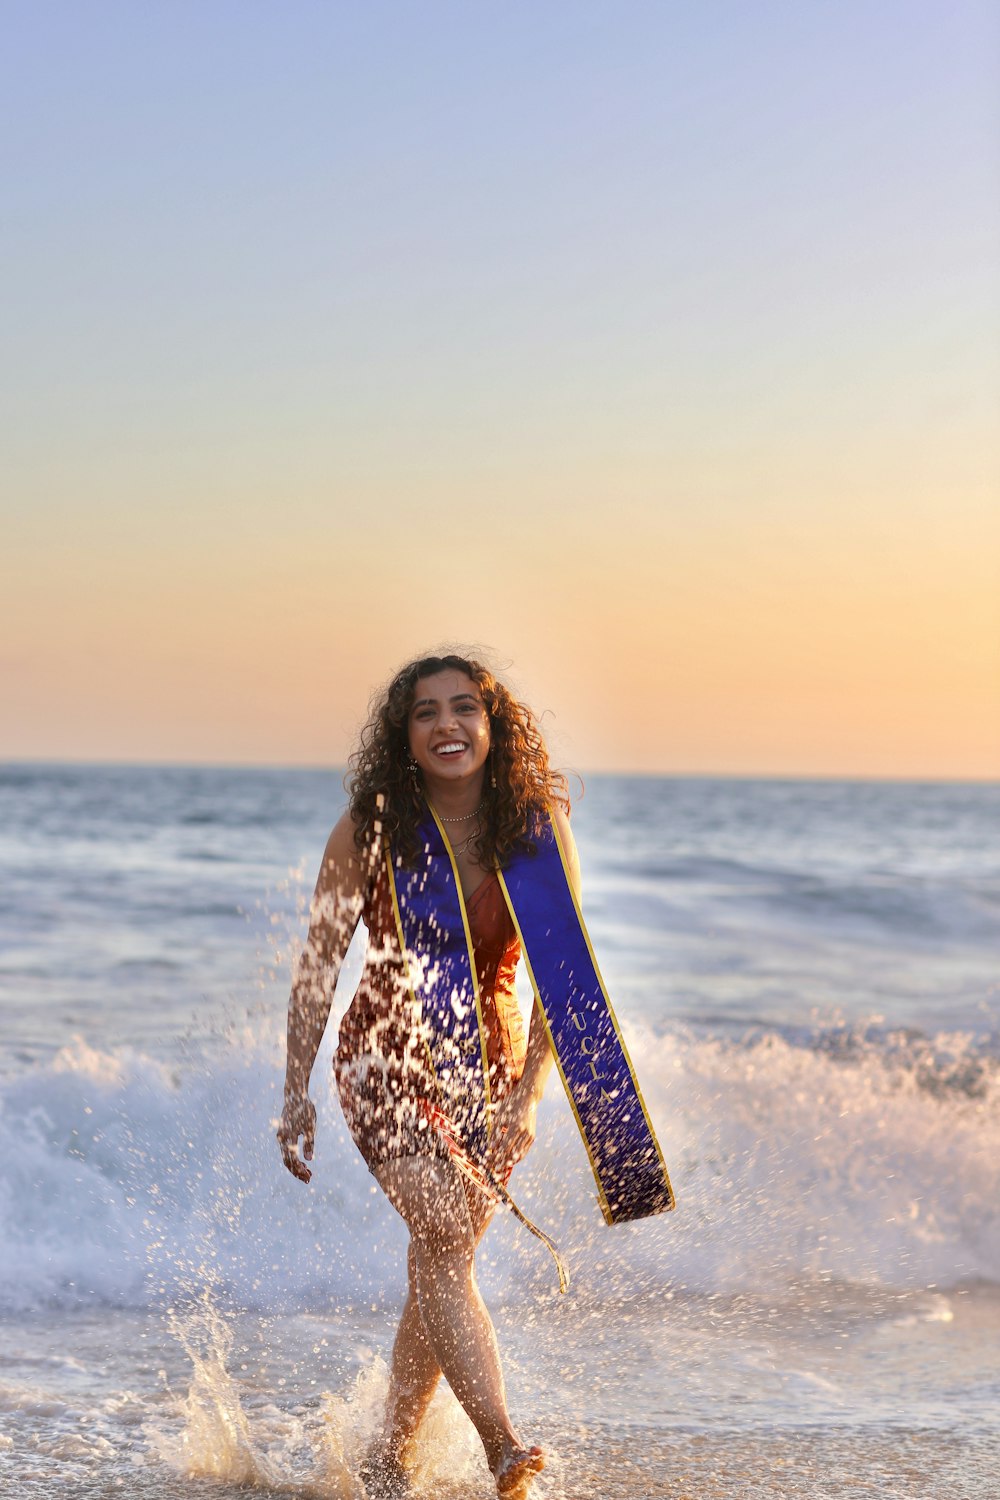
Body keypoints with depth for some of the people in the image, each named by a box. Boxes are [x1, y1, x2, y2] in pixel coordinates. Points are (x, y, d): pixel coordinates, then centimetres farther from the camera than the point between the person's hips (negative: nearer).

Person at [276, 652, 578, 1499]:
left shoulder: (539, 831, -6)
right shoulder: (370, 832, -10)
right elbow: (319, 967, -2)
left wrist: (526, 1096, -13)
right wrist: (297, 1094, -3)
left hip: (487, 1063, 2)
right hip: (387, 1055, -2)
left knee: (440, 1263, 6)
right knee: (444, 1234, -22)